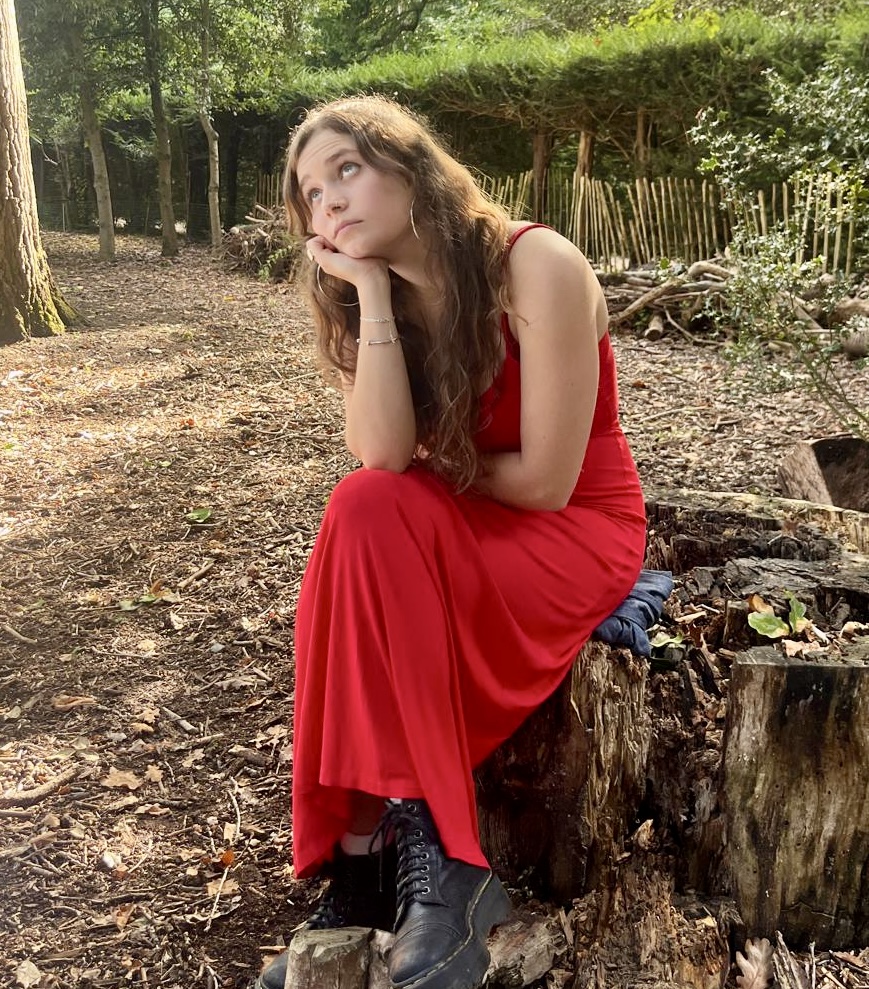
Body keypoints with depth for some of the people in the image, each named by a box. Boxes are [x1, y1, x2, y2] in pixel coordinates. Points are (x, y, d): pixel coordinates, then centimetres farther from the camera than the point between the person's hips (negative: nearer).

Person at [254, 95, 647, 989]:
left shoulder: (537, 268, -19)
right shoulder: (360, 305, -1)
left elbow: (545, 481, -19)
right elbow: (382, 456, -18)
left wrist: (434, 464, -5)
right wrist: (372, 291, -19)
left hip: (576, 530, -5)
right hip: (464, 531, 5)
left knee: (371, 517, -27)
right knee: (364, 511, -25)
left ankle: (407, 863, -15)